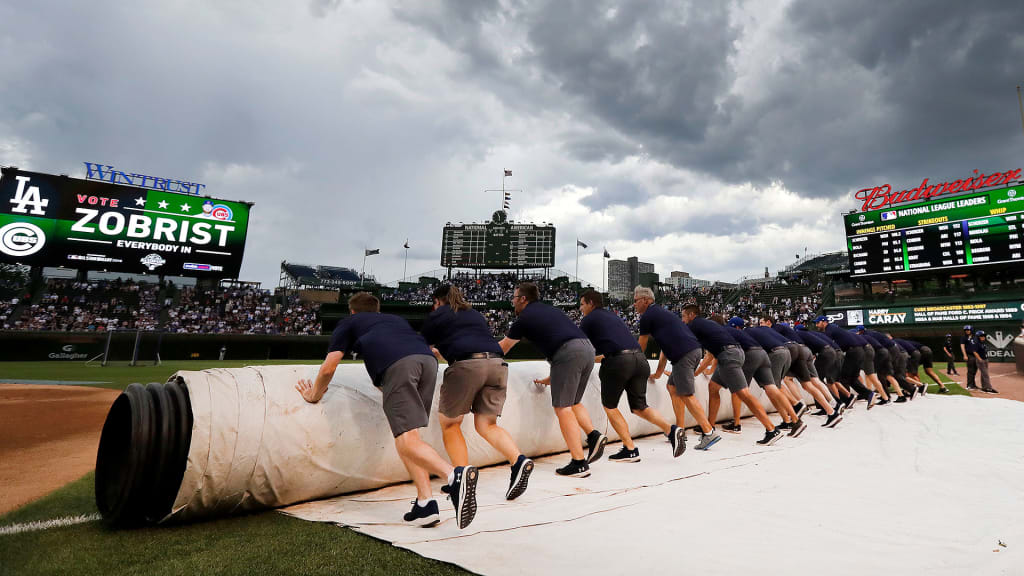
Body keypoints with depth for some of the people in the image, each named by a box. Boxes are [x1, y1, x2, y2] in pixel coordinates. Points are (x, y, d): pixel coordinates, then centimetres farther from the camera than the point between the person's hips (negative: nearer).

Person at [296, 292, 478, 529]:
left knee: (407, 441, -10)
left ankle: (455, 475, -34)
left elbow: (328, 368, 23)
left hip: (397, 365, -5)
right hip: (428, 359, 6)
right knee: (408, 436, 15)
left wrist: (314, 395, 43)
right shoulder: (395, 319, 42)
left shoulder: (349, 323, 30)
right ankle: (425, 504, 5)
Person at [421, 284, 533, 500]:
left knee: (449, 424, 12)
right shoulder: (476, 314, 32)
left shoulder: (436, 316, 17)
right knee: (486, 425, 12)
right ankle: (519, 461, -10)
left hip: (466, 366, -5)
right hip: (497, 364, 5)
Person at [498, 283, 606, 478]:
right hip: (587, 348, 8)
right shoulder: (549, 309, 28)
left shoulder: (525, 317, 9)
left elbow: (503, 347, 20)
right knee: (573, 403, 21)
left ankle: (579, 463, -4)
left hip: (568, 353, -8)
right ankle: (594, 435, 3)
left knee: (562, 407, -2)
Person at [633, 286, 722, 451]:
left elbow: (641, 347, 9)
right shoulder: (660, 313, 27)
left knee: (687, 395, -6)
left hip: (684, 354, -10)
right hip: (695, 350, 10)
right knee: (672, 387, 16)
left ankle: (709, 432, -6)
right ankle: (679, 429, 19)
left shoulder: (647, 316, -1)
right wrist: (659, 372, 35)